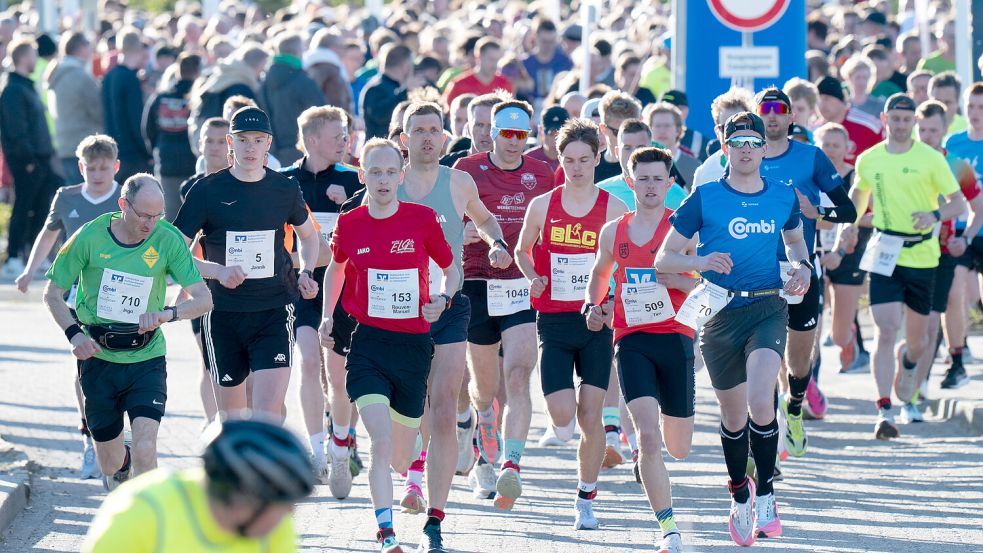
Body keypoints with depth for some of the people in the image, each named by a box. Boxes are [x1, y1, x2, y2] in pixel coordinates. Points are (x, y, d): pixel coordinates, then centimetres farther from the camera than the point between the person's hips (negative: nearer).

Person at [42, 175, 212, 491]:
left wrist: (167, 314, -29)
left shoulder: (167, 240, -9)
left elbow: (204, 299, -10)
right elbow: (53, 293, 2)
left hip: (146, 360, -1)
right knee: (110, 465, 13)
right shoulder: (90, 237, -8)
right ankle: (122, 463, 48)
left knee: (144, 450, -21)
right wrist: (74, 333, -14)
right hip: (98, 357, 1)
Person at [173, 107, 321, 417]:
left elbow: (308, 235, 25)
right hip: (223, 313, 0)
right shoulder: (207, 190, -2)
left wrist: (306, 272, 6)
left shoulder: (285, 190, 4)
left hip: (274, 312, 0)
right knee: (230, 414, 12)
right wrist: (218, 271, -16)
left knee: (268, 414, -14)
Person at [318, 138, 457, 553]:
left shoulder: (422, 219, -2)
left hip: (413, 344, 1)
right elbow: (335, 268, 21)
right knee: (381, 441, -19)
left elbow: (451, 269, 10)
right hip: (368, 343, -1)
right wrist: (327, 317, 12)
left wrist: (443, 298, -10)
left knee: (401, 456, 11)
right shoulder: (349, 225, 1)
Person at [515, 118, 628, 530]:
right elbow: (522, 251, 16)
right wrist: (533, 278, -4)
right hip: (554, 321, 1)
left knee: (590, 416, -2)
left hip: (597, 321, -1)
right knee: (562, 416, -10)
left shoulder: (613, 208, -1)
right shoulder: (542, 206, 2)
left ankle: (586, 499, 12)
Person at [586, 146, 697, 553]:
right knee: (647, 435, -17)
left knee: (678, 448, 10)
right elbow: (600, 273, 27)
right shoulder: (613, 232, 8)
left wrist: (674, 279, -20)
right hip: (631, 341, 1)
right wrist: (594, 307, 9)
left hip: (675, 338, -1)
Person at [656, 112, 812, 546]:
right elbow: (663, 259, -1)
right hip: (721, 311, 0)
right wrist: (700, 261, -21)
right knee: (733, 416, 10)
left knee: (760, 402, -22)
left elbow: (794, 239, 27)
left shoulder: (783, 197, 6)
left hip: (768, 309, 0)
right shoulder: (705, 198, -2)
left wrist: (803, 267, 5)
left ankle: (765, 495, -4)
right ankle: (740, 498, 33)